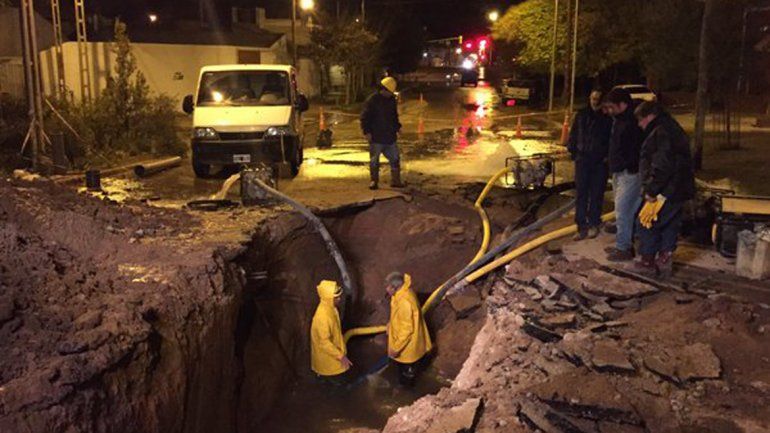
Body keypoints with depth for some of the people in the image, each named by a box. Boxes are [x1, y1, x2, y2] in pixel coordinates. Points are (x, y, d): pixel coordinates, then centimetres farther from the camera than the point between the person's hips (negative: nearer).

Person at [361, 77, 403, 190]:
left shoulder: (392, 100, 11)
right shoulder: (372, 100, -10)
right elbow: (364, 117, -10)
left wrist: (397, 127, 14)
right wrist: (367, 132, -16)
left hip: (390, 136, 6)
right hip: (376, 137, -6)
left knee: (395, 159, 7)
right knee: (374, 160, 2)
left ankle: (395, 181, 15)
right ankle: (374, 181, 11)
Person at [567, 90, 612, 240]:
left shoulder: (607, 118, -2)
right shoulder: (581, 115, 5)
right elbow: (573, 135, 9)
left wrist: (607, 156, -8)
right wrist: (573, 151, 2)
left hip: (600, 162, -2)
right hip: (583, 159, 2)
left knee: (597, 194, 7)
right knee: (581, 193, 1)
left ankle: (593, 224, 21)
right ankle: (582, 226, 6)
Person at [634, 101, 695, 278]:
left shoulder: (661, 133, -17)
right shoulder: (672, 130, 17)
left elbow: (662, 166, -26)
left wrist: (651, 190, -20)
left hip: (666, 191, -11)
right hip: (679, 190, 11)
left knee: (647, 223, 0)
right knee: (670, 226, 13)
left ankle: (648, 261, 8)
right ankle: (664, 261, 19)